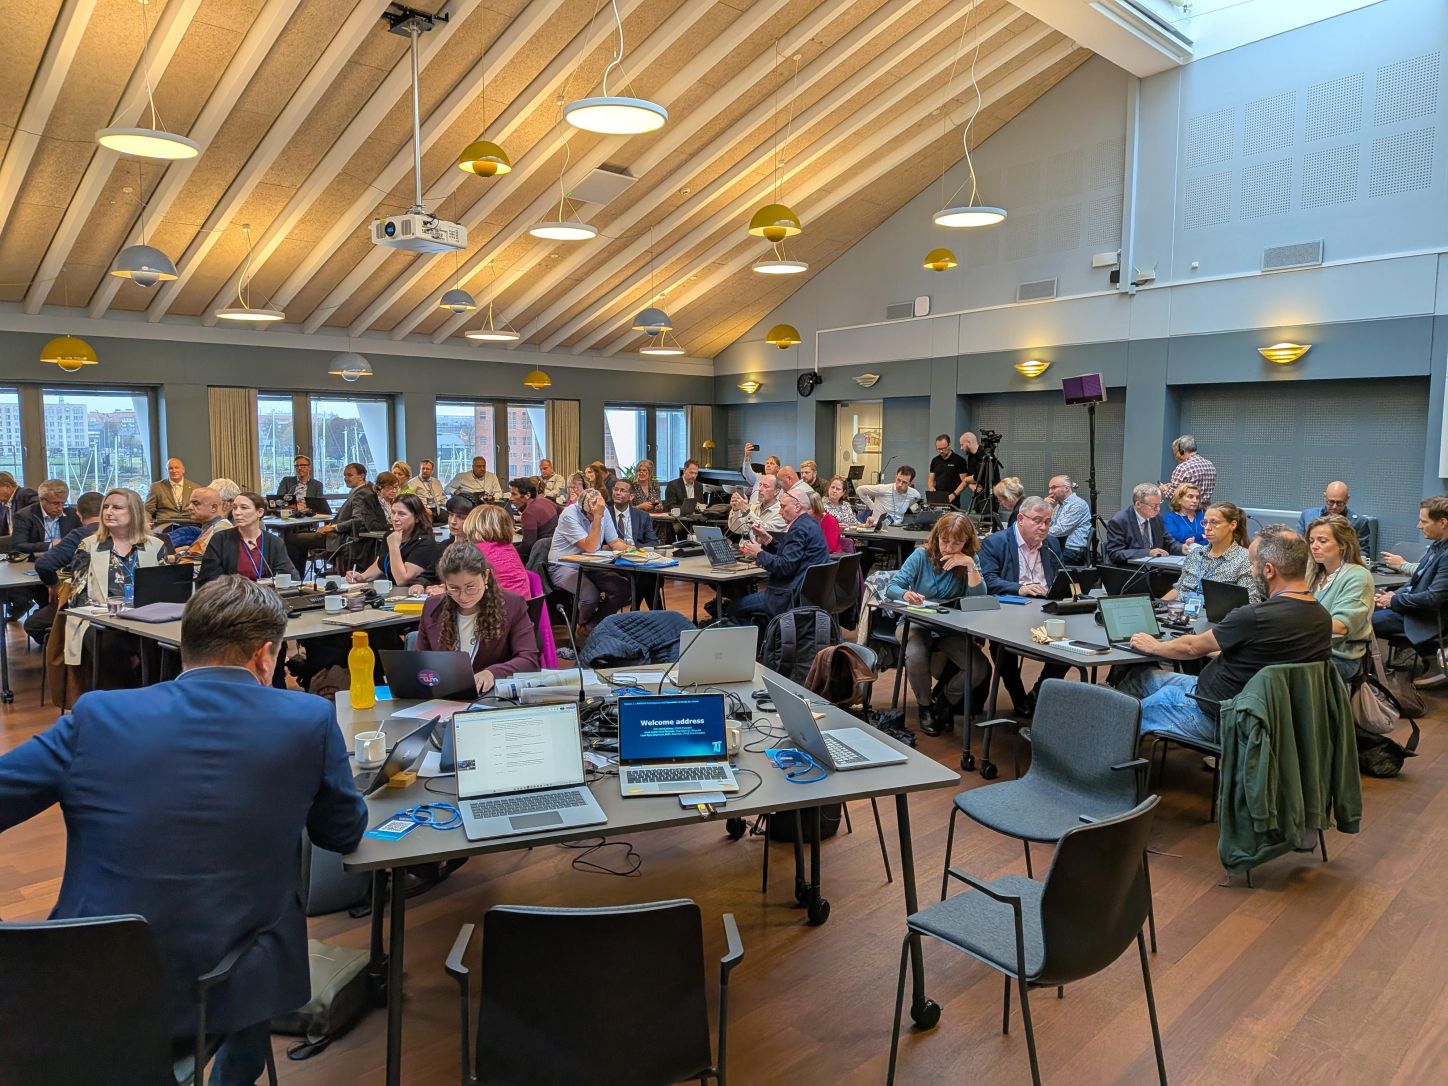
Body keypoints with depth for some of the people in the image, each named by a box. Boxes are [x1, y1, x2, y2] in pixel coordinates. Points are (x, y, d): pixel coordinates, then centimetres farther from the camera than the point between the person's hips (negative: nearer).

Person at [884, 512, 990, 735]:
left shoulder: (969, 561, -1)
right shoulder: (921, 555, -7)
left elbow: (979, 599, -14)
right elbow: (891, 588, -13)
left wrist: (970, 565, -24)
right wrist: (905, 594, -36)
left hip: (951, 629, 2)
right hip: (916, 624, -2)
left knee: (981, 668, -20)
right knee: (915, 656, -34)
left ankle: (943, 700, 10)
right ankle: (925, 706, -3)